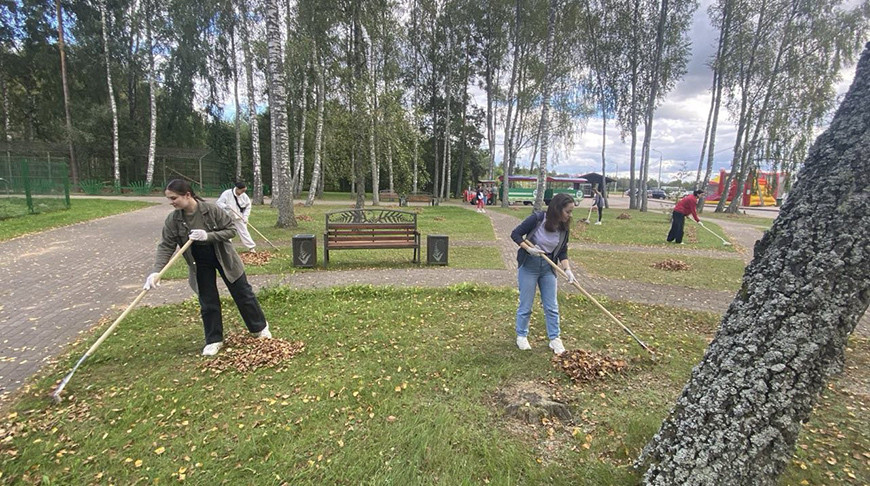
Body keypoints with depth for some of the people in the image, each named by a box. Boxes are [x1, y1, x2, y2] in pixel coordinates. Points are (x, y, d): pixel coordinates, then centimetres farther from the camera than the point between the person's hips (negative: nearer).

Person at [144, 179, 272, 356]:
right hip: (200, 265, 2)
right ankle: (214, 340, 23)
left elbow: (231, 230, -15)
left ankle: (260, 327, 25)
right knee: (208, 303, 7)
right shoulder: (172, 220, -13)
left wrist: (208, 236, -30)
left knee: (243, 294, 8)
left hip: (224, 258, -2)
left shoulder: (212, 210, -21)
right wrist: (156, 271, -25)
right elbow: (165, 247, -12)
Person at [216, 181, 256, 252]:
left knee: (243, 231, 4)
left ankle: (251, 247, 9)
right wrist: (226, 206, -34)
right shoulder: (227, 193, -18)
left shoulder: (244, 196, -9)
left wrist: (245, 217, -6)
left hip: (239, 217, 1)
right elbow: (218, 203, -16)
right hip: (228, 217, -1)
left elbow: (248, 206, 2)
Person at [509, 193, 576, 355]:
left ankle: (555, 339, 22)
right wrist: (529, 249, -24)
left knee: (552, 306, 8)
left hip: (548, 267, 5)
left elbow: (562, 252, 3)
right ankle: (521, 336, 24)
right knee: (525, 305, 6)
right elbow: (515, 234, -13)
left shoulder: (564, 228, -3)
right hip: (528, 265, -4)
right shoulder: (537, 218, -19)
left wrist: (568, 270, -12)